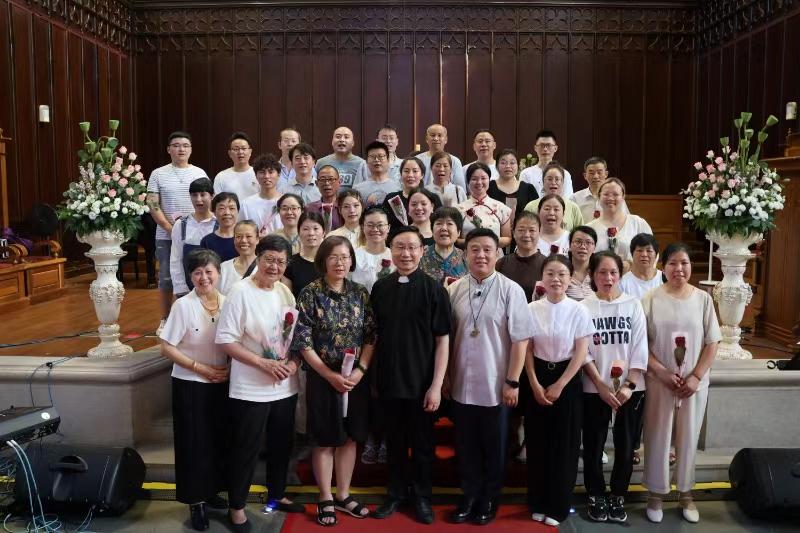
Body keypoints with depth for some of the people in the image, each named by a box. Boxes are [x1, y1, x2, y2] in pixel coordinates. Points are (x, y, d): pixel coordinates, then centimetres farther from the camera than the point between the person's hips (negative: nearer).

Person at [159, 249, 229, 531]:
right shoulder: (183, 305, -13)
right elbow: (167, 348, -12)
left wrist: (230, 368, -7)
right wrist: (201, 368, -16)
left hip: (223, 383, 4)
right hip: (191, 385, -4)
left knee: (219, 440, 14)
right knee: (195, 443, 5)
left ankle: (212, 491, 34)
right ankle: (195, 500, 22)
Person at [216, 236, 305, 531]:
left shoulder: (286, 291, 4)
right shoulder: (241, 291, -15)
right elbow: (225, 340, -17)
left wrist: (294, 362, -7)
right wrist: (263, 363, -21)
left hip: (286, 386, 6)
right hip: (250, 390, -6)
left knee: (281, 444, 19)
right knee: (246, 449, 7)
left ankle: (277, 494, 40)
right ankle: (236, 506, 27)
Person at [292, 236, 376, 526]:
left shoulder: (360, 292, 2)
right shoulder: (310, 293, -8)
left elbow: (371, 336, 2)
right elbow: (303, 341, -10)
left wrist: (360, 370, -11)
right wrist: (331, 375, -14)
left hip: (356, 377, 3)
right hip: (323, 378, -3)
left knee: (350, 438, 13)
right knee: (325, 440, 7)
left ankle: (343, 495, 28)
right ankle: (326, 499, 23)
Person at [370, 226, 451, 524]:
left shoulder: (433, 289, -7)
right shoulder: (380, 288, 2)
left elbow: (442, 340, -8)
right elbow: (374, 334, 9)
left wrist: (436, 385, -13)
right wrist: (374, 377, 5)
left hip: (422, 383, -2)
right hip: (389, 380, 3)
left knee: (422, 443, 11)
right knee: (395, 441, 15)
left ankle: (422, 496, 30)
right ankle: (396, 493, 33)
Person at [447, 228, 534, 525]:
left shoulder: (510, 291, -9)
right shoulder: (454, 290, 2)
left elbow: (520, 339, -8)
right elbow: (446, 337, 7)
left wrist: (512, 382, -10)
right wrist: (446, 377, 7)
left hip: (496, 386, -3)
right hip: (462, 385, 3)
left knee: (493, 447, 13)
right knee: (466, 446, 14)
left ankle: (489, 499, 32)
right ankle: (469, 496, 33)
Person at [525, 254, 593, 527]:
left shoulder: (579, 311, -6)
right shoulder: (531, 309, -2)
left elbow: (581, 353, -7)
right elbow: (527, 350, 0)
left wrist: (559, 386, -9)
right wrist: (535, 385, -7)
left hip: (567, 380, -1)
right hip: (538, 379, 1)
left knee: (565, 444, 5)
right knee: (537, 443, 8)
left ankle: (558, 506, 20)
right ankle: (538, 503, 23)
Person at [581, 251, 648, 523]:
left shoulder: (633, 305, 1)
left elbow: (640, 349, -2)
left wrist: (629, 386, -11)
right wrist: (602, 387, -12)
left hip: (630, 389, 1)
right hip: (594, 389, -1)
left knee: (626, 446, 9)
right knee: (594, 445, 7)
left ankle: (618, 496, 26)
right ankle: (596, 496, 24)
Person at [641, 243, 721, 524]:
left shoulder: (703, 298, 0)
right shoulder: (650, 299, -6)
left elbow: (712, 342, 1)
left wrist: (696, 377, -8)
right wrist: (663, 373, -14)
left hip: (694, 383, 2)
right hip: (659, 381, -1)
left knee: (688, 438, 12)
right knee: (658, 437, 7)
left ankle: (685, 493, 29)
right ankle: (656, 493, 22)